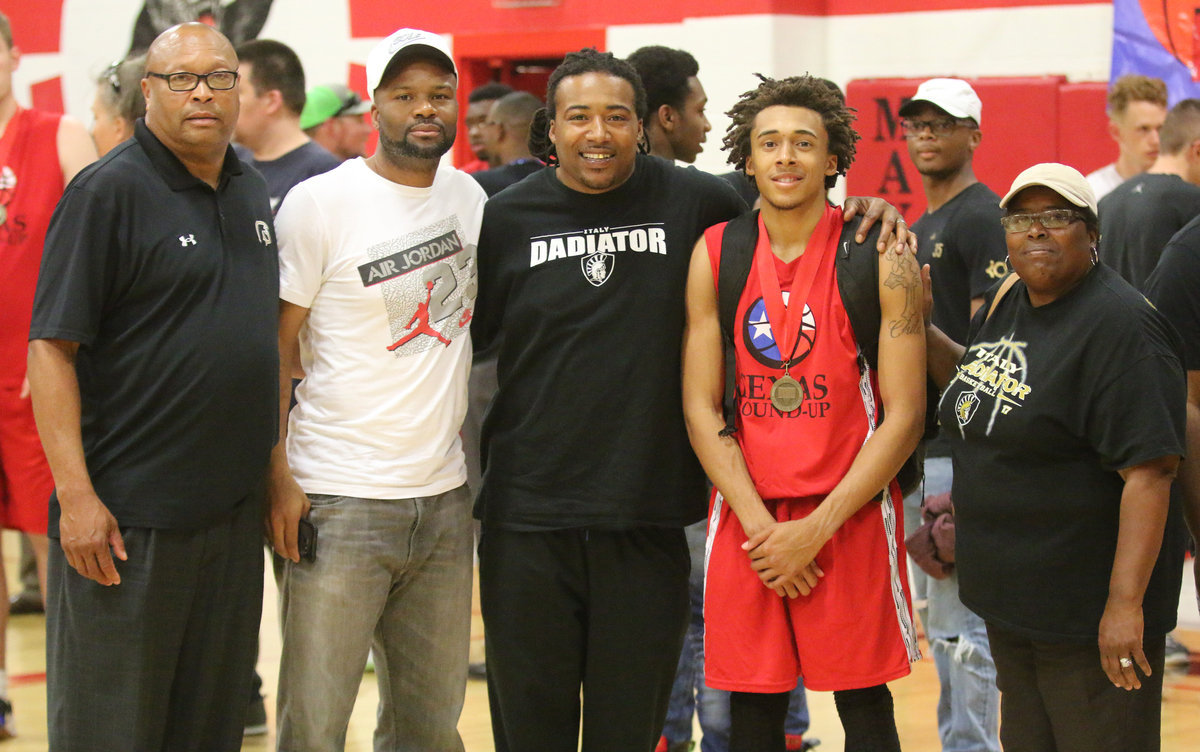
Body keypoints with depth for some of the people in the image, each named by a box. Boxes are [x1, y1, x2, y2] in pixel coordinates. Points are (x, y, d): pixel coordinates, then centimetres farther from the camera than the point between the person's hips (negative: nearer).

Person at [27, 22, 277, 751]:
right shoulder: (109, 191, -10)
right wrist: (76, 495, -20)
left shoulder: (252, 192, 12)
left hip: (235, 514, 7)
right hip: (124, 518, -7)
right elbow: (52, 347, -14)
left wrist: (274, 474, 16)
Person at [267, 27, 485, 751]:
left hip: (445, 500, 5)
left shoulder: (470, 197, 10)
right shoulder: (319, 203, -6)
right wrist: (278, 480, -13)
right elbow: (274, 345, -5)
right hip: (339, 502, -5)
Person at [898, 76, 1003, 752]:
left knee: (961, 624, -8)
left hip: (959, 450, -10)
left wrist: (965, 468, -22)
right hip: (915, 449, 10)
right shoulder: (921, 228, 20)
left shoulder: (984, 219, -9)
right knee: (936, 617, 14)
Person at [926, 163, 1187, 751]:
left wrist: (1126, 602, -28)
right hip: (1009, 594, 9)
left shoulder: (1118, 325, -18)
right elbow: (977, 385, 28)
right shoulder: (1007, 303, 8)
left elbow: (1149, 472, -24)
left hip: (1088, 609, -9)